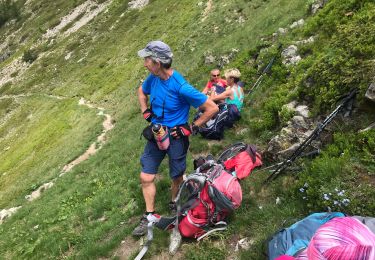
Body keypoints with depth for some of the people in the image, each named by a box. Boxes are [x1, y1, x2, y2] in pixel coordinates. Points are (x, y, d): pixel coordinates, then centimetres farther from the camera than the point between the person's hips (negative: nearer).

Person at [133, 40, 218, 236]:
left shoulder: (180, 87, -26)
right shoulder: (153, 78, -6)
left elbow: (212, 108, -22)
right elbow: (141, 92, 19)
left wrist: (191, 128, -17)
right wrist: (146, 113, 6)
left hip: (176, 136, -5)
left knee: (176, 177, 16)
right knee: (146, 177, 6)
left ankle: (174, 208, 44)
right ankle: (150, 216, 24)